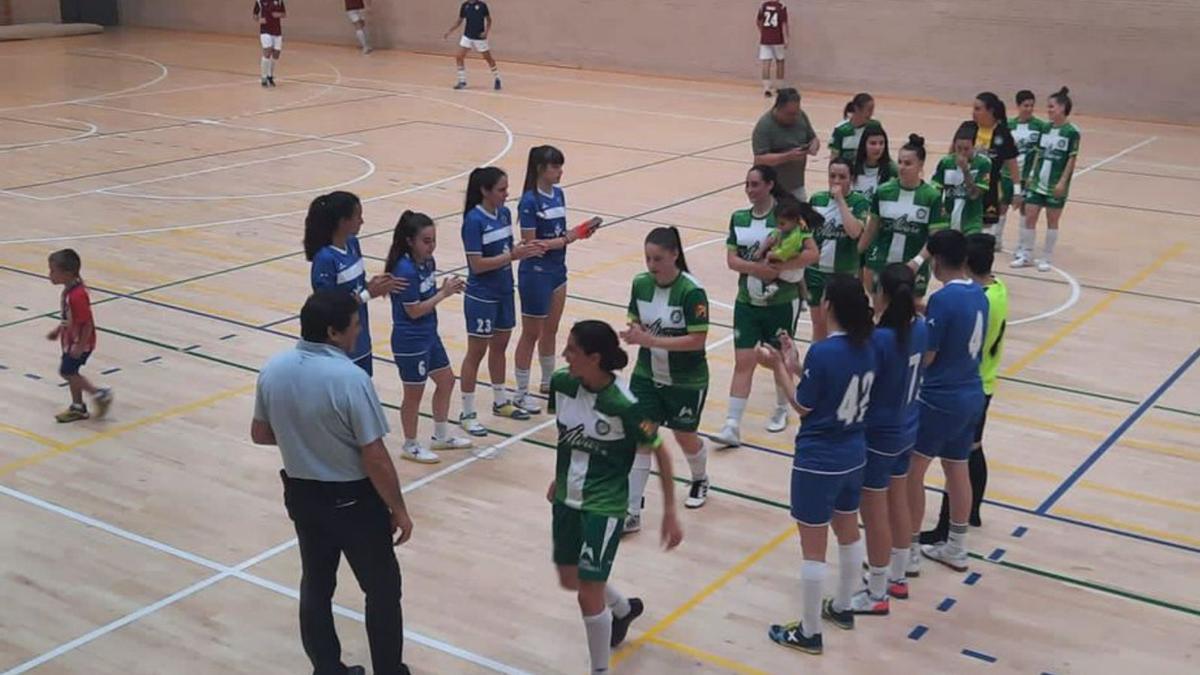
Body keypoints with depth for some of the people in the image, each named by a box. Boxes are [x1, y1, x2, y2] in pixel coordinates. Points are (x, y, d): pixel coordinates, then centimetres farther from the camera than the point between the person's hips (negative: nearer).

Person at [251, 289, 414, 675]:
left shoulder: (273, 370, -7)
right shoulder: (349, 378, -26)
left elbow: (260, 434, 7)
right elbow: (375, 458, -22)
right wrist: (399, 510, -10)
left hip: (301, 495, 6)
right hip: (353, 500, -6)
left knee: (316, 587, 19)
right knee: (382, 589, 13)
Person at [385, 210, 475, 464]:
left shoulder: (428, 261, 0)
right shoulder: (405, 270, -25)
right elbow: (414, 310, -23)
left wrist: (446, 288, -9)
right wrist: (444, 293, -19)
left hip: (429, 335, 9)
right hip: (410, 341, -9)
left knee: (446, 381, 19)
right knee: (414, 394, 6)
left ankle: (441, 436, 37)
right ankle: (410, 446, 25)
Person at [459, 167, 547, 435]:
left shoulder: (504, 213, 2)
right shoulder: (474, 220, -20)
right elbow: (477, 264, -22)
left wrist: (525, 248, -10)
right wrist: (513, 255, -25)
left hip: (504, 291, 7)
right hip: (481, 296, -7)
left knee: (500, 346, 19)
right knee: (476, 352, 2)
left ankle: (501, 402, 34)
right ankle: (467, 414, 13)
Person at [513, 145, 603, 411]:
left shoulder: (558, 193, 5)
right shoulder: (530, 201, -18)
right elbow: (529, 244, -20)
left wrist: (577, 232, -7)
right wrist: (565, 239, -22)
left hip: (557, 270, 7)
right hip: (535, 273, -7)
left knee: (551, 330, 19)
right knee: (531, 333, 3)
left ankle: (548, 381, 36)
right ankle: (521, 394, 15)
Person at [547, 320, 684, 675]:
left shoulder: (624, 405, -26)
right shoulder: (561, 383, -10)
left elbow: (660, 452, -13)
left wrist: (670, 512, -11)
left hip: (604, 506, -6)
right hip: (566, 498, 7)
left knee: (589, 595, -4)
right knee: (569, 580, 22)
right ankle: (624, 609, 53)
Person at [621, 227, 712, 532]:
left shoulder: (692, 291, -22)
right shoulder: (640, 283, -6)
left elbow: (697, 340, -23)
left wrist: (651, 340, -31)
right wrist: (635, 334, -19)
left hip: (686, 381, -4)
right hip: (647, 375, 4)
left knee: (685, 437, 16)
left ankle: (700, 480, 49)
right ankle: (632, 512, 2)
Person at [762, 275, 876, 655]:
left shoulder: (822, 352, -23)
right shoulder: (866, 348, -1)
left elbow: (803, 407, -12)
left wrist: (780, 368, -2)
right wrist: (796, 366, 10)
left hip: (818, 463, -8)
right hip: (853, 457, 8)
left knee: (813, 549, 4)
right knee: (848, 533, 24)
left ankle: (809, 633, 16)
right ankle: (842, 608, 43)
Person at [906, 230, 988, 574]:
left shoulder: (943, 299, -21)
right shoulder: (978, 294, 4)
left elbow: (925, 357, -18)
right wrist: (926, 315, 12)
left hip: (939, 400, -8)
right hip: (971, 395, 8)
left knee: (911, 471, 4)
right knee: (957, 470, 18)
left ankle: (909, 553, 11)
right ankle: (956, 549, 29)